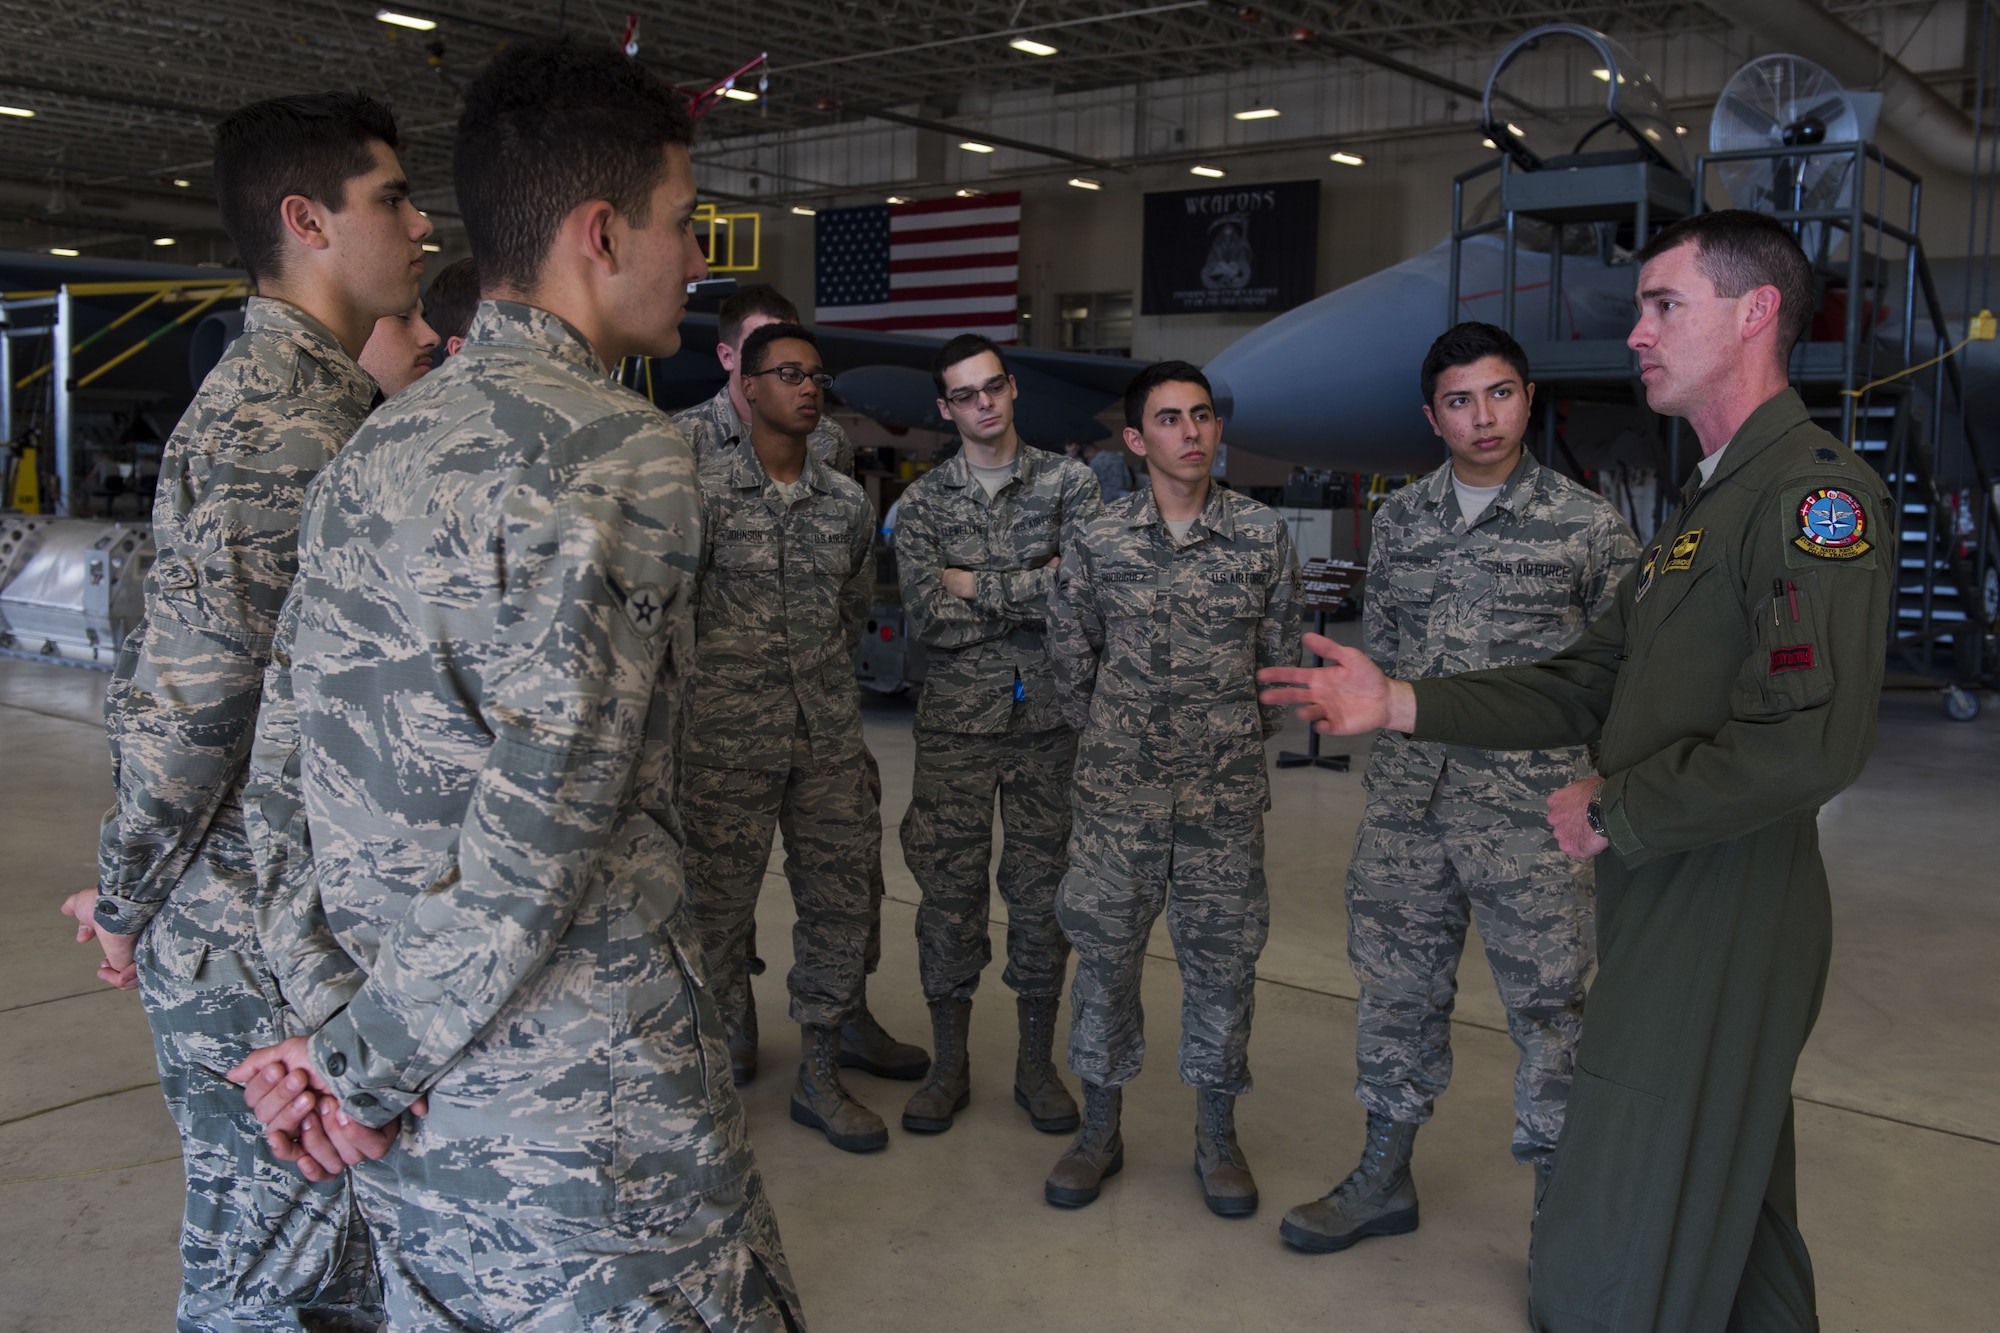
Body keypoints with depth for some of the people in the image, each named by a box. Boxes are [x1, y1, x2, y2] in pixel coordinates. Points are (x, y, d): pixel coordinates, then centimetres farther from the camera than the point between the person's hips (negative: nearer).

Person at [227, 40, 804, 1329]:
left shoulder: (369, 457, 8)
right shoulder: (623, 455, -17)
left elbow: (290, 761, 7)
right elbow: (539, 831, -23)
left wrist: (336, 1013, 2)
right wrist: (366, 1066, -12)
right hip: (583, 1107, -8)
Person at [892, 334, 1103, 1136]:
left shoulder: (1068, 482, 3)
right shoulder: (923, 501, 5)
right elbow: (927, 620, -8)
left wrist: (976, 586, -10)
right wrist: (1034, 593, -9)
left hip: (1047, 716, 0)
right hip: (955, 719, 0)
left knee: (1043, 886, 6)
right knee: (949, 888, 4)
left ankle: (1036, 1062, 21)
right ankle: (949, 1062, 20)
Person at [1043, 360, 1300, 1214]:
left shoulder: (1263, 534, 0)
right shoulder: (1099, 541, -1)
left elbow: (1281, 651, 10)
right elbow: (1069, 653, 10)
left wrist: (1246, 736, 11)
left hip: (1225, 792, 0)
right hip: (1117, 791, 0)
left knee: (1222, 959, 7)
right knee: (1104, 952, 7)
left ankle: (1216, 1134, 24)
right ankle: (1100, 1129, 23)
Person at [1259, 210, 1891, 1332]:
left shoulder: (1819, 488, -16)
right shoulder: (1710, 499, 18)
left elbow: (1809, 744, -27)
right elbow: (1589, 685, 14)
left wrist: (1614, 811, -14)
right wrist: (1398, 703, 4)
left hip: (1725, 922, -10)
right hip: (1667, 912, 10)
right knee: (1734, 1223, 22)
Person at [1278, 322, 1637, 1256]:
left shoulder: (1588, 525, -2)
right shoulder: (1398, 518, 9)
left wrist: (1601, 788, -2)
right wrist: (1408, 721, 13)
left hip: (1532, 810, -4)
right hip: (1406, 803, 4)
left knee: (1548, 1005, 2)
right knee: (1396, 986, 13)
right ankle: (1385, 1177, 31)